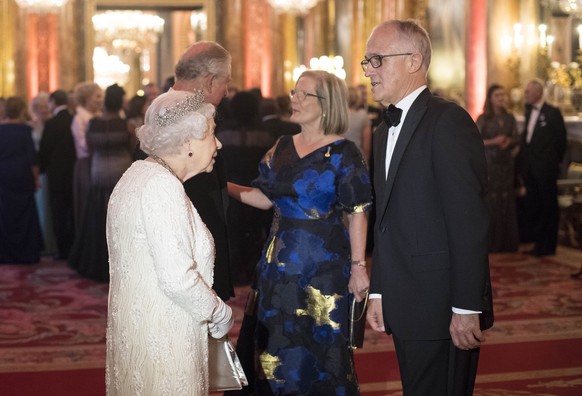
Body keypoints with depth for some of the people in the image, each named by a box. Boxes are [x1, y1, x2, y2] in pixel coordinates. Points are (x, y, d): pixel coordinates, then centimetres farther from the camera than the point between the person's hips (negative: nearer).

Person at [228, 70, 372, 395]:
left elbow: (357, 213, -10)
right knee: (279, 348, 12)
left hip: (324, 267, -6)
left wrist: (359, 267, -14)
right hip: (280, 264, 6)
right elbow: (265, 197, 9)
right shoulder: (282, 147, 8)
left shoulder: (343, 153, -9)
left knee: (322, 346, 3)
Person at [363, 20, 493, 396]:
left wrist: (466, 309, -19)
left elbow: (469, 221, -18)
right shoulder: (386, 131, 16)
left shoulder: (448, 121, -13)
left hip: (443, 307, -8)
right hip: (404, 307, 8)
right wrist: (378, 292, 13)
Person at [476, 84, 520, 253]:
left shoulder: (510, 118, 9)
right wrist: (493, 141, -17)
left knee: (507, 200, 2)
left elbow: (516, 140, 11)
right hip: (489, 163, -3)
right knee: (490, 201, -5)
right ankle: (491, 242, 2)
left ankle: (507, 242, 10)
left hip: (507, 162, 3)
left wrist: (509, 142, -10)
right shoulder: (483, 119, -2)